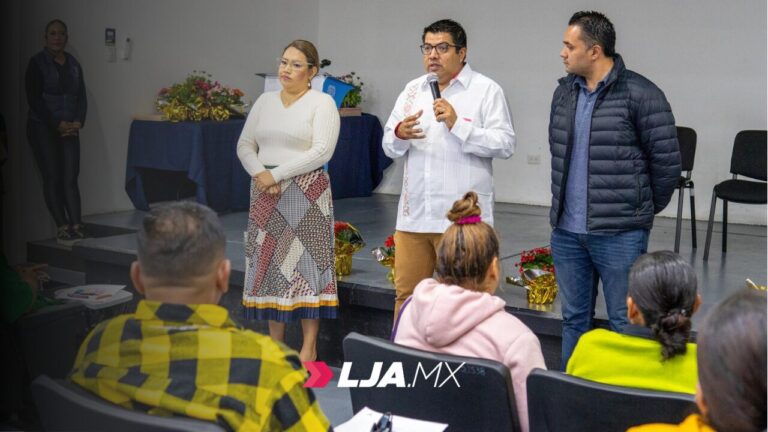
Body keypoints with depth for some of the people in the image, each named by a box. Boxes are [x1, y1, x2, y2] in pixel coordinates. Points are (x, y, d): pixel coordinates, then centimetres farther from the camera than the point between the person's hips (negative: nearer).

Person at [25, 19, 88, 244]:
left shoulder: (74, 65, 12)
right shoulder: (37, 63, -3)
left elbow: (81, 97, 10)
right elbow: (34, 99, -9)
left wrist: (78, 122, -7)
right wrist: (57, 124, -14)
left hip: (70, 130, 4)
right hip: (43, 128, -4)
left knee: (71, 177, -3)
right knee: (53, 177, -4)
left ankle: (76, 225, -6)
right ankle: (62, 226, -4)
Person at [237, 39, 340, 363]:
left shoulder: (322, 103, -3)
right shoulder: (265, 101, 13)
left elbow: (322, 151, -14)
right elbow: (245, 144, 11)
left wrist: (276, 174, -15)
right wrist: (259, 173, -8)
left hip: (306, 193, -5)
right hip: (265, 193, 5)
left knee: (304, 262, -4)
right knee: (269, 261, 7)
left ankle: (309, 347, 5)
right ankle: (275, 343, 17)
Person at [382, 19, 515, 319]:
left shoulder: (486, 90, -1)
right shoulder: (412, 90, 14)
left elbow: (506, 145, -10)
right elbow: (389, 147, 14)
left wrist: (458, 125, -18)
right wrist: (399, 134, -9)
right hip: (414, 213, 5)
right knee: (406, 293, 10)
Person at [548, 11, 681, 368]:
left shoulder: (640, 95, -12)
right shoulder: (564, 92, 8)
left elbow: (667, 161, -7)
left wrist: (644, 209, 4)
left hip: (619, 234, -6)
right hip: (566, 232, 6)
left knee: (625, 323, 4)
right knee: (574, 319, 15)